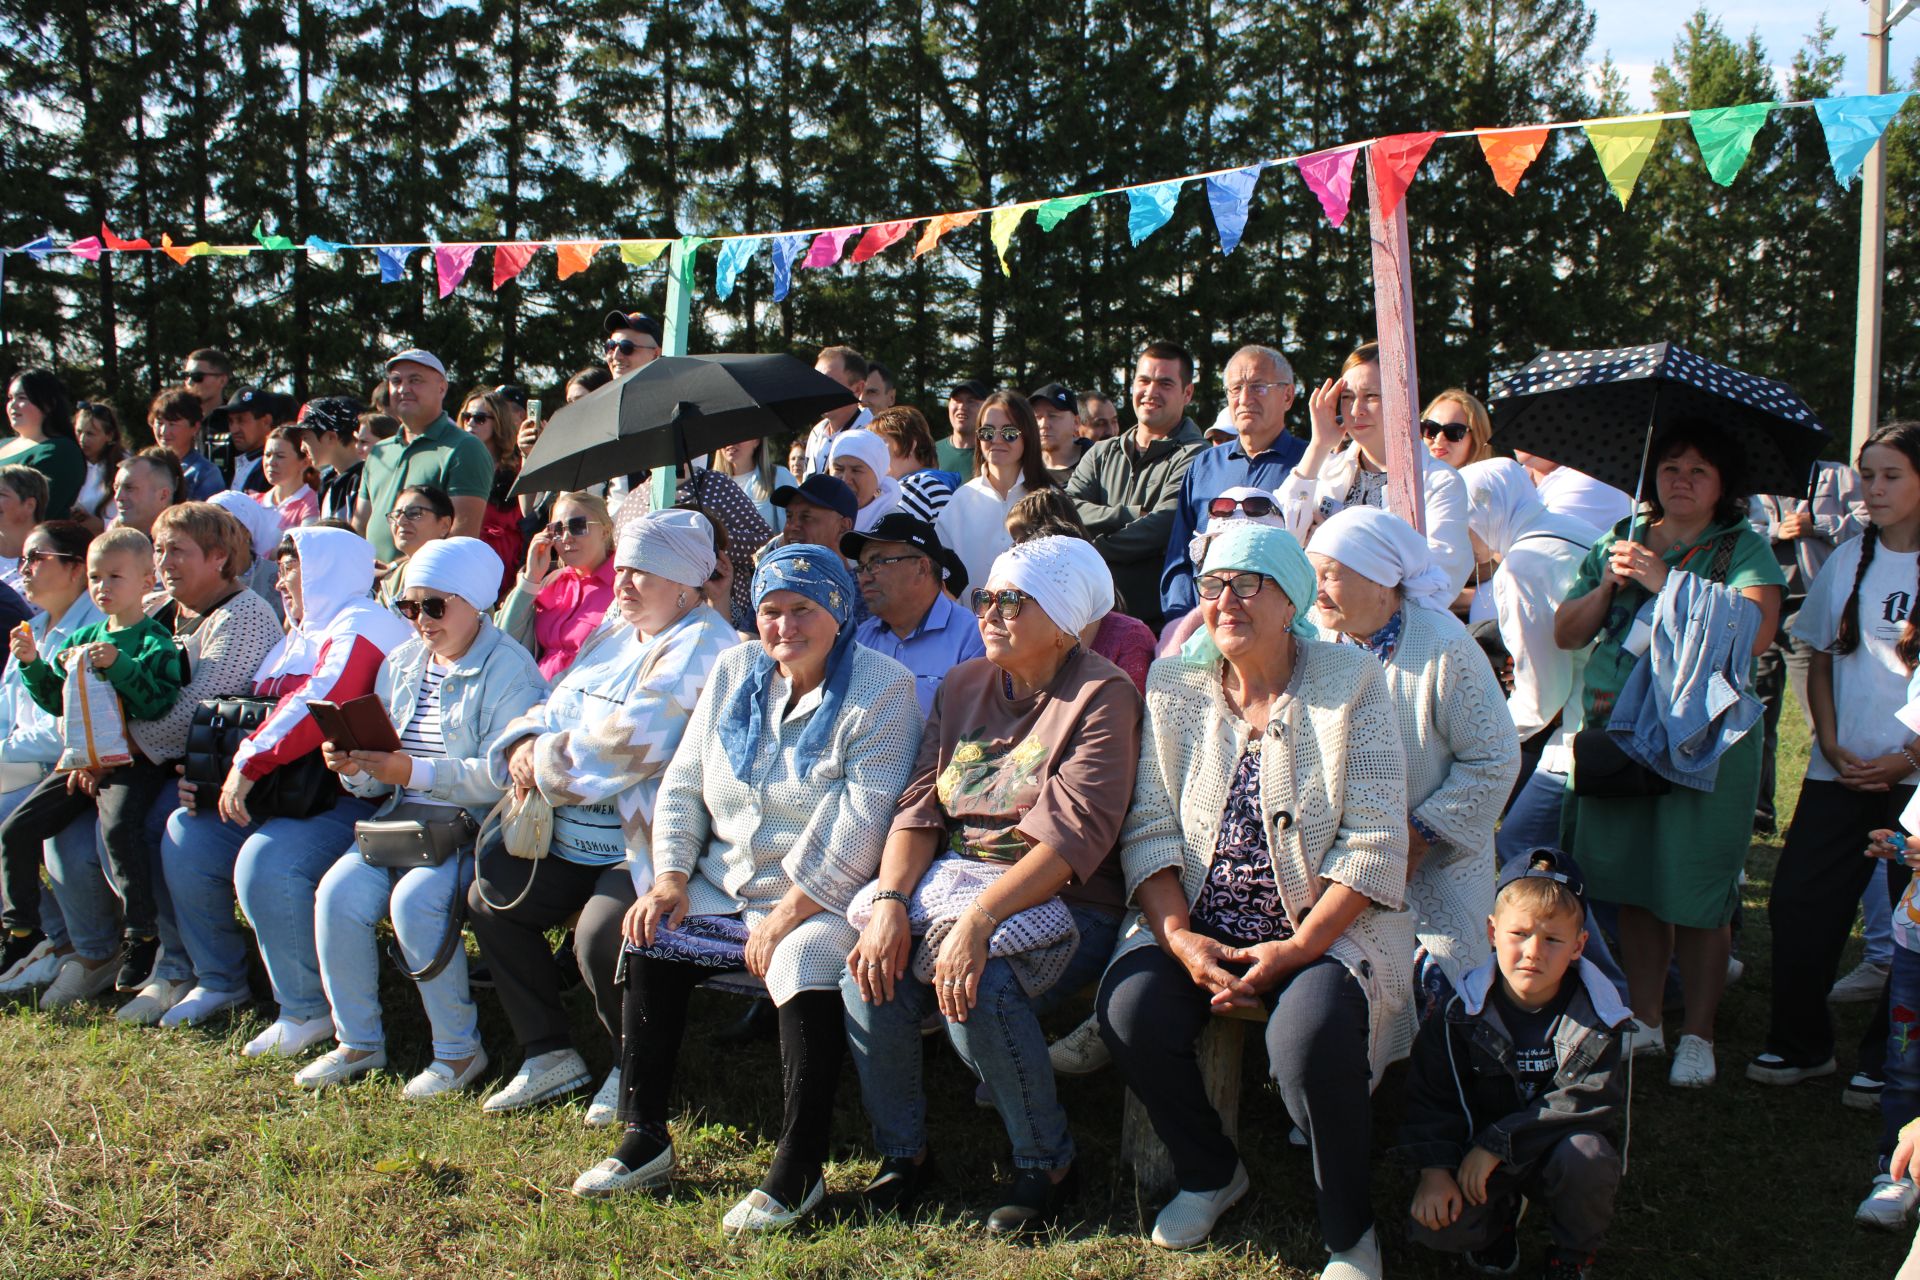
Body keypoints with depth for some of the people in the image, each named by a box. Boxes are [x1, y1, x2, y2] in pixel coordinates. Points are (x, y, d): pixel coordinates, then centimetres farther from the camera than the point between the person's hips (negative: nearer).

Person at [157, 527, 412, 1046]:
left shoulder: (360, 624, -10)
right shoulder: (299, 637, 23)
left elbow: (321, 702, -26)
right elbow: (255, 715, 25)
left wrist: (247, 764, -25)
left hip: (351, 799, -10)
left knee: (265, 862, -30)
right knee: (185, 835, 2)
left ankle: (307, 1009, -15)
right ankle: (220, 980, 15)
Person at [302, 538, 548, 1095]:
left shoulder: (510, 670, -7)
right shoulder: (401, 664, 17)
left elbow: (500, 776, -20)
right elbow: (379, 781, 17)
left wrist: (415, 772, -26)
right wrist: (355, 768, -6)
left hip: (475, 825, -6)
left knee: (415, 900, -29)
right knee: (338, 894, -18)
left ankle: (459, 1049, -11)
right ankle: (358, 1042, 0)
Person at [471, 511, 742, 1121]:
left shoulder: (700, 648, -13)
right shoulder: (615, 638, 18)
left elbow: (627, 742, -24)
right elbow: (557, 709, 18)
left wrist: (547, 762, -12)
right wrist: (526, 743, -6)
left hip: (650, 844, -10)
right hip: (577, 838, 10)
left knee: (599, 938, -28)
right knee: (491, 895, 0)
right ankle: (549, 1054, 10)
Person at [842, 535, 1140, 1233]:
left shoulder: (1102, 696, -9)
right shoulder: (962, 686, 12)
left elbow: (1071, 836, -20)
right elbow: (919, 806, 5)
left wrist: (976, 922, -30)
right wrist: (890, 902, -14)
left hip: (1065, 906, -5)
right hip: (949, 881, 6)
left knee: (977, 983, -32)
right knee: (871, 973, -20)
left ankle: (1047, 1163, -7)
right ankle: (901, 1151, 3)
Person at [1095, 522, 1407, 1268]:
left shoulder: (1351, 681, -3)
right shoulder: (1173, 684, 7)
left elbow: (1374, 843, -9)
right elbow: (1149, 831, 2)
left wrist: (1299, 947, -17)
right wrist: (1180, 938, -14)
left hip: (1328, 927, -3)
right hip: (1200, 922, 4)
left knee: (1310, 1037, -32)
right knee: (1129, 1007, -24)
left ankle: (1351, 1233, -4)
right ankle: (1209, 1175, 7)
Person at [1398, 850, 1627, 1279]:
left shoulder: (1595, 1018, -12)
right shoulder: (1463, 1013, -8)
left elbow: (1587, 1102, -21)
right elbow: (1430, 1096, -5)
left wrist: (1495, 1144, -26)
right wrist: (1434, 1170, -20)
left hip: (1556, 1153, -1)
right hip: (1481, 1159, 1)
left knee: (1586, 1156, -34)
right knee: (1434, 1225, -23)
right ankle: (1499, 1215, 15)